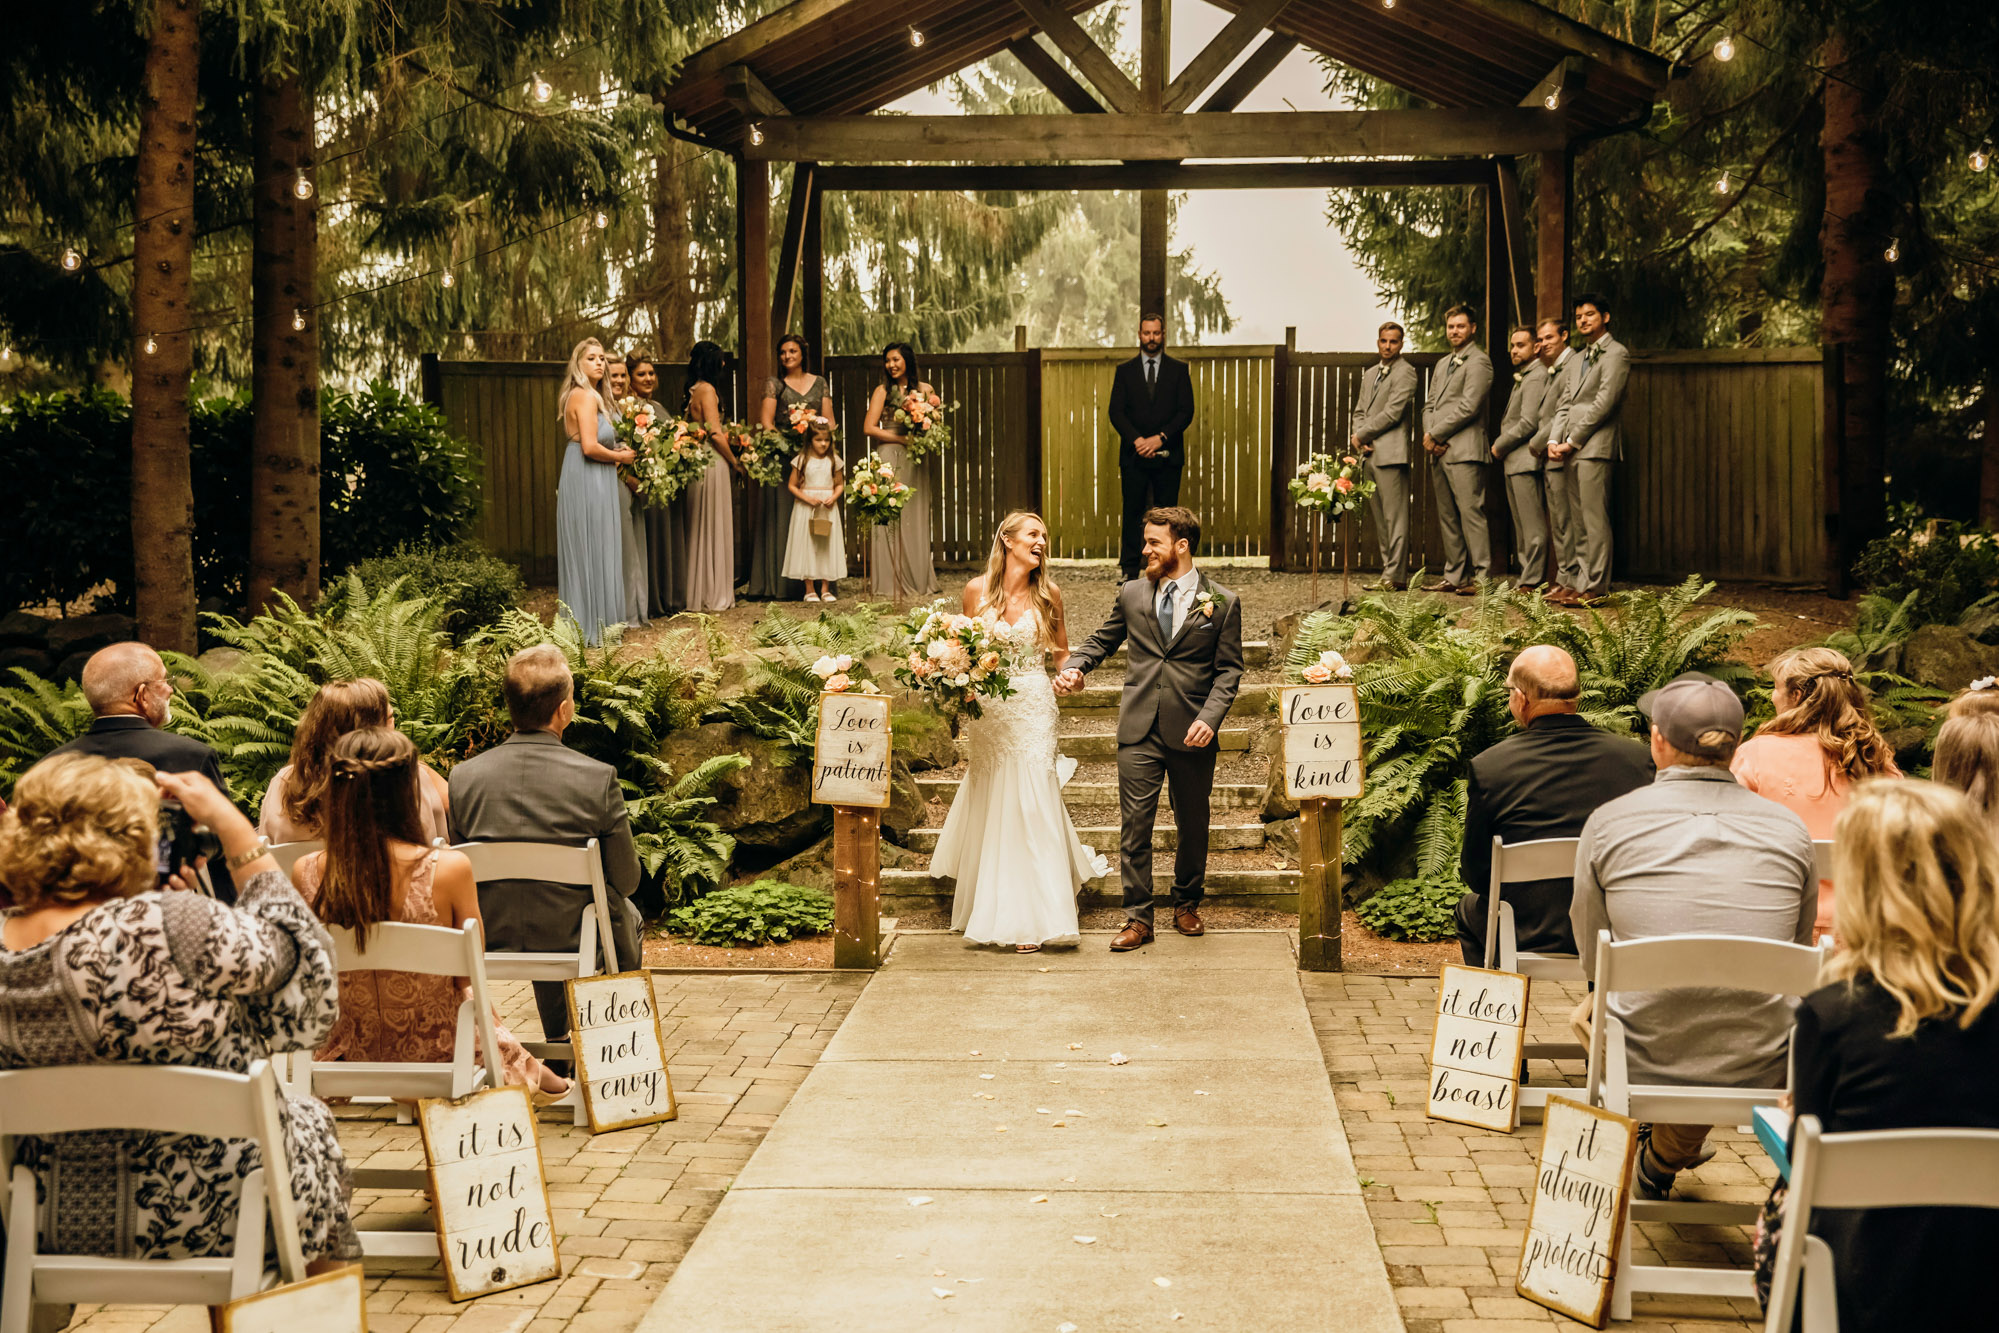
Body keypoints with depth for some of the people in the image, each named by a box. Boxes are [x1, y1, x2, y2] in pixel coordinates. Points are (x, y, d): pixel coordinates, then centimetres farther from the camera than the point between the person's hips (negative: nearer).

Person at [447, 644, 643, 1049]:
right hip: (575, 938, -3)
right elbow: (626, 879, -10)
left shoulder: (463, 777, -12)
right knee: (626, 916, 34)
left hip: (491, 937, 3)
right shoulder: (599, 778, -19)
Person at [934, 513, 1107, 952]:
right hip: (987, 710, 1)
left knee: (1030, 805, -4)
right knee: (988, 807, 9)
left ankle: (1031, 918, 1)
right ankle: (989, 908, 26)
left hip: (1033, 710, -1)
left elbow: (1062, 650, 10)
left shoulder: (1048, 593, 0)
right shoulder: (978, 589, 0)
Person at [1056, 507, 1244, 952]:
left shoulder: (1222, 602, 0)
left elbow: (1228, 669, 0)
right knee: (1135, 825, -2)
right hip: (1139, 730, 1)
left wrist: (1210, 717, -13)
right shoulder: (1132, 594, 8)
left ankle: (1187, 904, 31)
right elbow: (1102, 641, 18)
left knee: (1192, 824, 12)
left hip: (1191, 731, -1)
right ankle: (1138, 918, 5)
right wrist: (1074, 666, -2)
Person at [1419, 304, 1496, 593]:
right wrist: (1429, 435, 0)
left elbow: (1468, 407, -13)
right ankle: (1454, 576, 12)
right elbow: (1430, 405, 20)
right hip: (1440, 451, 9)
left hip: (1464, 450, -9)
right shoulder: (1443, 365, 23)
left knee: (1471, 513, -11)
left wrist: (1435, 435, -9)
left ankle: (1483, 577, -11)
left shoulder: (1478, 361, -4)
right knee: (1448, 517, 9)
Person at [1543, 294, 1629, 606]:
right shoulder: (1581, 356, 23)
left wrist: (1572, 442, -11)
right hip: (1573, 450, 9)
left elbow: (1603, 404, -12)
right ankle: (1582, 581, 11)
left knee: (1595, 520, -10)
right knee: (1578, 522, 8)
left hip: (1595, 447, -9)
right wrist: (1554, 440, 4)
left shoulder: (1616, 354, -4)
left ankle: (1595, 588, -9)